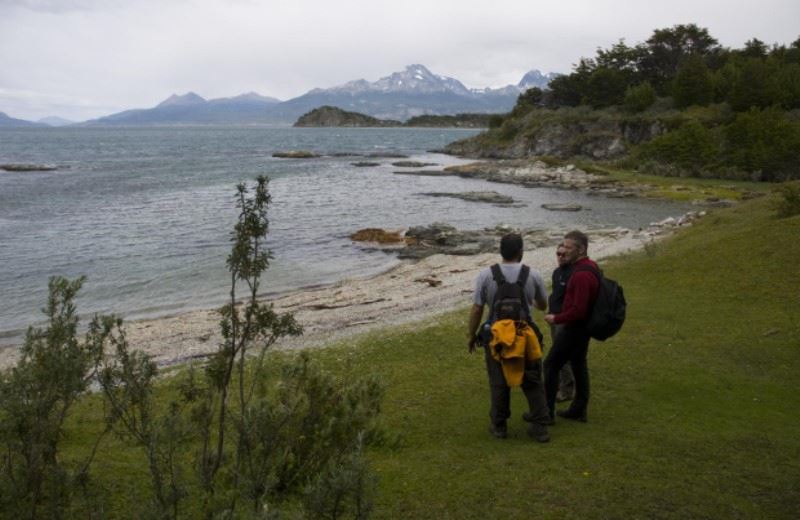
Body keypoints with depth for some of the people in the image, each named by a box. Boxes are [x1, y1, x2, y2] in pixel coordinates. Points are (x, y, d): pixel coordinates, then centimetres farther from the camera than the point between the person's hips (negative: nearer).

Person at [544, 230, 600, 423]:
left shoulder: (582, 275, -26)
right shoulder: (590, 266, 7)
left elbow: (578, 310, -28)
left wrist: (556, 319, -15)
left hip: (574, 327, -10)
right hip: (583, 327, 10)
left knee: (551, 365, -1)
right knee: (579, 365, 16)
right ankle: (578, 410, 25)